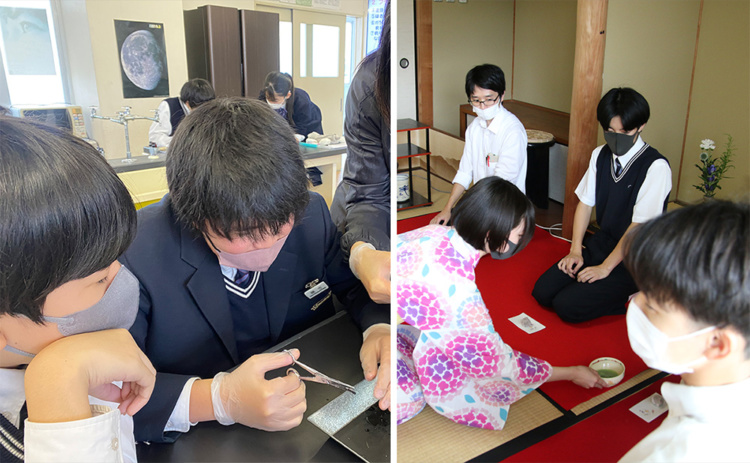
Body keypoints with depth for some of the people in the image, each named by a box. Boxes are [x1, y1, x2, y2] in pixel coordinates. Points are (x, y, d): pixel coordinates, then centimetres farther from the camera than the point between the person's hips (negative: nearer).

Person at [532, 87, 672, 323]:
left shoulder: (656, 167, -19)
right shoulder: (600, 155, 2)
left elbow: (639, 226, -18)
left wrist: (605, 267, -16)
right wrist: (576, 250, -1)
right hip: (599, 242, 7)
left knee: (567, 306, -18)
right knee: (543, 292, -4)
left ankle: (628, 298, 5)